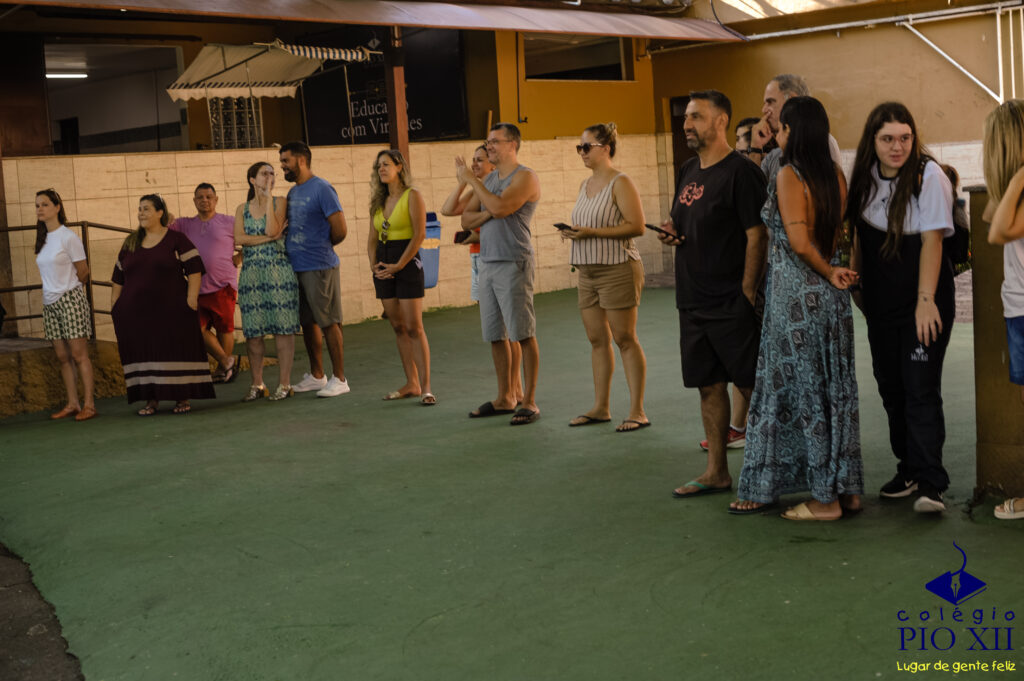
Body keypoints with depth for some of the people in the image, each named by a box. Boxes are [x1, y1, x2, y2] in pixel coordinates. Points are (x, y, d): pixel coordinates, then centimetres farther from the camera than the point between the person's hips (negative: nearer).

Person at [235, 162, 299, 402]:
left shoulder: (279, 203, 5)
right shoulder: (242, 209, 12)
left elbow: (272, 230, -12)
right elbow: (239, 238, -2)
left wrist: (268, 197, -7)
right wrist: (268, 238, -10)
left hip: (278, 271, -3)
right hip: (251, 272, 3)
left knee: (283, 327, -4)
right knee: (252, 330, 2)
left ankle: (284, 383, 2)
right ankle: (257, 384, 11)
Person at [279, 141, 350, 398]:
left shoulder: (321, 189, -10)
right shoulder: (292, 192, 15)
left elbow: (340, 230, -14)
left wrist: (322, 247, 1)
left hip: (319, 268, -8)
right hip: (296, 267, 8)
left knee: (328, 323, -3)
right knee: (308, 323, 13)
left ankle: (339, 379, 3)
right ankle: (316, 376, 24)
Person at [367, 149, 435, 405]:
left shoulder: (412, 196, -5)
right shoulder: (379, 201, 15)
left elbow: (419, 234, -13)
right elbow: (372, 237, 15)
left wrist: (399, 265, -17)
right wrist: (373, 264, -2)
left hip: (407, 263, -7)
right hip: (384, 268, 7)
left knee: (414, 328, -9)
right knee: (398, 327, 7)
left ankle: (426, 387, -8)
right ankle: (411, 384, 12)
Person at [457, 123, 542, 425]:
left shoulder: (524, 177, -6)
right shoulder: (488, 180, 19)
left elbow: (500, 207, -21)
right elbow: (466, 216, 16)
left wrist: (470, 179, -11)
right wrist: (487, 215, -5)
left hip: (513, 264, -8)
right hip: (487, 263, 8)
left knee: (523, 335, -6)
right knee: (495, 336, 10)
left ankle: (529, 402, -2)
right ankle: (505, 398, 19)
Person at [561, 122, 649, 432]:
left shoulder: (620, 183, -10)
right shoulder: (585, 185, 15)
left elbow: (637, 226, -19)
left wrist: (591, 232, -21)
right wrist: (572, 231, 4)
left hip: (617, 269, -8)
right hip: (588, 272, 8)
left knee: (625, 339, -5)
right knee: (597, 339, 10)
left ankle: (637, 411, 1)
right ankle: (600, 407, 18)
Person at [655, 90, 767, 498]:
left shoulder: (740, 172, -11)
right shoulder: (688, 172, 15)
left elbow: (756, 236, -15)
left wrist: (747, 294, -18)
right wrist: (671, 233, 4)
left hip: (732, 304, -8)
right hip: (694, 303, 8)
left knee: (752, 387, -2)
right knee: (709, 386, 13)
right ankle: (716, 472, 23)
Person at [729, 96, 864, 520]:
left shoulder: (789, 175, -13)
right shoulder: (835, 175, 8)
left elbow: (800, 243, -18)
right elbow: (838, 234, 8)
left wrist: (828, 273, -5)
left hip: (797, 294, -7)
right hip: (832, 294, 7)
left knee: (804, 392, 1)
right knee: (836, 388, 13)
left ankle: (825, 498, 7)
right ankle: (848, 488, 20)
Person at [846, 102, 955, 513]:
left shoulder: (928, 176, -12)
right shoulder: (864, 177, 5)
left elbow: (932, 240, -16)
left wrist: (926, 300, -20)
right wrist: (853, 282, 14)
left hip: (922, 299, -6)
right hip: (880, 301, 6)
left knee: (921, 388, -11)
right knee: (890, 386, 11)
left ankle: (930, 483, -9)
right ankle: (909, 469, 22)